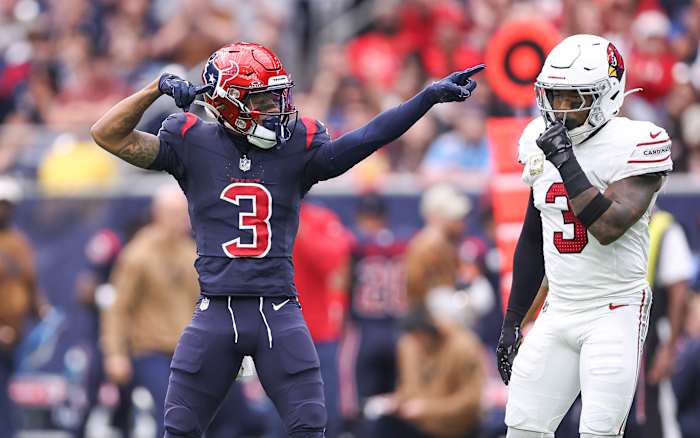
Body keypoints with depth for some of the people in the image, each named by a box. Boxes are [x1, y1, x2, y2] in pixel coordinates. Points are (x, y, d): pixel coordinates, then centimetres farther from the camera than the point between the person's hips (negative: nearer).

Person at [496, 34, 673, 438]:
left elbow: (608, 228, -25)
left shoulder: (634, 145, -12)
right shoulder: (541, 142, 9)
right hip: (559, 311, 7)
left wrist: (566, 162, -22)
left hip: (615, 311, -7)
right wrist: (512, 321, 19)